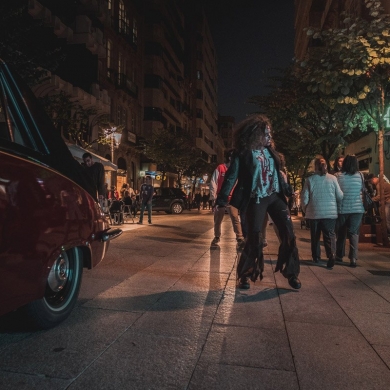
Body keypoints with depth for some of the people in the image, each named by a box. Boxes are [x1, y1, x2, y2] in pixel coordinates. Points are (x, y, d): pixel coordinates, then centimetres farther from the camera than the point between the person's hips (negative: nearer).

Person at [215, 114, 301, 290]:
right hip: (255, 200, -5)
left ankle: (291, 273, 11)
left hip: (275, 196, 6)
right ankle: (245, 275, 15)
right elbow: (231, 177, -7)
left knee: (289, 232, -3)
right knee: (255, 238, -4)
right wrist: (221, 201, -11)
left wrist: (287, 190, 22)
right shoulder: (243, 154, -7)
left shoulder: (269, 151, 11)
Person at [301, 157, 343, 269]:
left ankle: (316, 257, 25)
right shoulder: (332, 178, -3)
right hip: (330, 212, 0)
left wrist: (305, 210, 12)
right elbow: (340, 196, 1)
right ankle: (331, 255, -18)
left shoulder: (310, 179, -4)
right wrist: (336, 206, 21)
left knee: (315, 236, 15)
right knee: (329, 235, 1)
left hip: (314, 213, 1)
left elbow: (304, 198, -4)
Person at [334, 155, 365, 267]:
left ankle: (339, 255, 25)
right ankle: (353, 257, -4)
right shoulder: (360, 175, -3)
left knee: (341, 233, 15)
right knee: (354, 233, 5)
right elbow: (362, 189, 11)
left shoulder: (337, 175, -7)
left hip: (342, 208, 0)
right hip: (357, 208, 0)